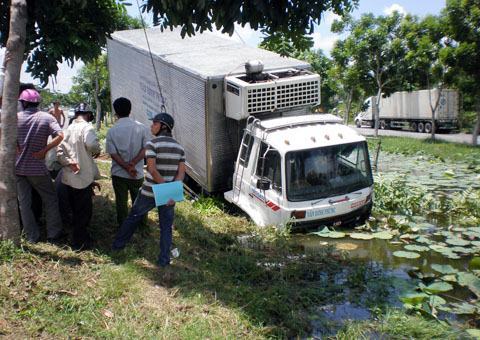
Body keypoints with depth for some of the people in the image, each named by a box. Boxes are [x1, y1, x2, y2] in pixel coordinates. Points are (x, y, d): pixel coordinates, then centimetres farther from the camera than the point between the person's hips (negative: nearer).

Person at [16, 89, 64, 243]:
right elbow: (60, 136, -17)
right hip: (37, 167, -1)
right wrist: (44, 150, -10)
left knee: (24, 202, 9)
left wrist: (16, 148, -5)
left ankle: (32, 236, 14)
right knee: (50, 199, 12)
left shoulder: (16, 117, -3)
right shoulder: (47, 118, -6)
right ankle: (53, 233, 13)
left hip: (18, 167, 2)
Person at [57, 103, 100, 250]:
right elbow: (92, 144, -31)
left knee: (76, 210, 20)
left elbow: (59, 152, 3)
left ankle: (79, 237, 34)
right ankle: (79, 242, 11)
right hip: (83, 177, -7)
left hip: (69, 177, 7)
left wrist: (70, 163, -4)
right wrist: (97, 151, -11)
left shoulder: (68, 129, 10)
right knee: (84, 211, 5)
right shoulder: (86, 127, -12)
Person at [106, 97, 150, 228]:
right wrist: (133, 163, -16)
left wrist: (127, 167, -15)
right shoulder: (141, 128, -8)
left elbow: (113, 153, -11)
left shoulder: (112, 131, -8)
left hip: (119, 174, -1)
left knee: (121, 203, 13)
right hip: (138, 174, 1)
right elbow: (146, 149, -12)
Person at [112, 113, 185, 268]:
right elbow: (181, 173, -4)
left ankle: (118, 244, 32)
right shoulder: (179, 147, 4)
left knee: (133, 217, 18)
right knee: (166, 227, 12)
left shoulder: (152, 144, -11)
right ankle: (164, 260, 11)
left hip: (149, 193, -3)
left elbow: (152, 169, -20)